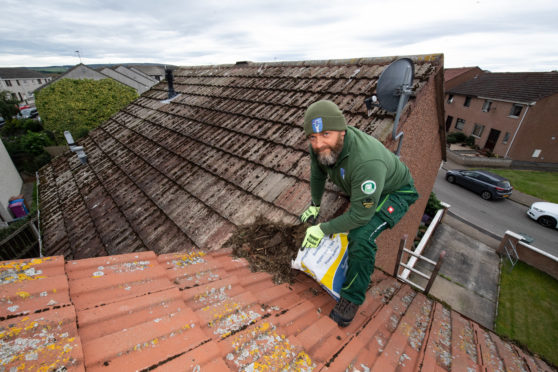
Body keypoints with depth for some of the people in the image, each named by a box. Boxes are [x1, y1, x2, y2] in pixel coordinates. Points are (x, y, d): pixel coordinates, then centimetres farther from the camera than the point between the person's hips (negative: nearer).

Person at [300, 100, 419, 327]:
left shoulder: (367, 161, -44)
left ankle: (351, 298, -3)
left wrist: (323, 229, -24)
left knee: (361, 236, -25)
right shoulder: (320, 146, -21)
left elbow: (361, 215, -34)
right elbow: (317, 174, 1)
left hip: (394, 192, -8)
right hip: (357, 186, 8)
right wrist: (315, 205, 12)